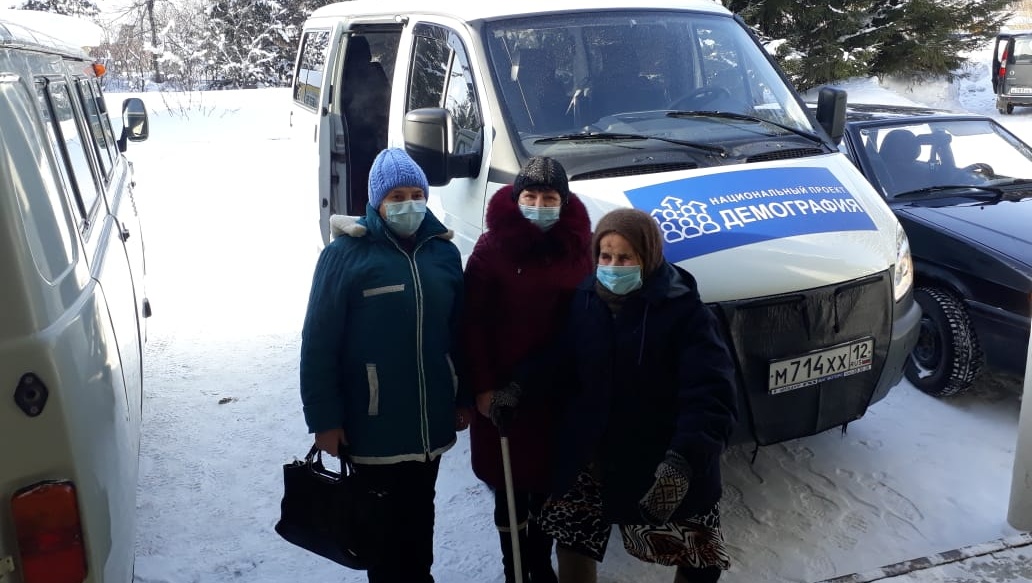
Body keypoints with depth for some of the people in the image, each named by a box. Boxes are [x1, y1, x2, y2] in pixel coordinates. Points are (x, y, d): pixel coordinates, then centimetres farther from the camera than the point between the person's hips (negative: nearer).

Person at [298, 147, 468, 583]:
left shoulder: (443, 251, 5)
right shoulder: (346, 253, -10)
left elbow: (459, 333, 10)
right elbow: (318, 343, -11)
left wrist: (464, 398, 11)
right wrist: (324, 418, -13)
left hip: (430, 421, 4)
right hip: (373, 425, -4)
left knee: (419, 522, 20)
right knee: (384, 526, 11)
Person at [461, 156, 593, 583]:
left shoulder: (579, 248, -1)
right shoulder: (491, 249, -8)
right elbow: (473, 325, -7)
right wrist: (482, 387, -10)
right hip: (502, 392, -2)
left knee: (549, 483, 15)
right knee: (509, 485, 10)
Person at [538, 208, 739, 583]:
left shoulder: (683, 310, -17)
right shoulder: (584, 301, -3)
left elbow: (711, 395, -25)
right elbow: (559, 366, 7)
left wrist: (685, 458, -39)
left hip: (664, 462, -3)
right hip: (590, 457, 4)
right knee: (571, 543, 16)